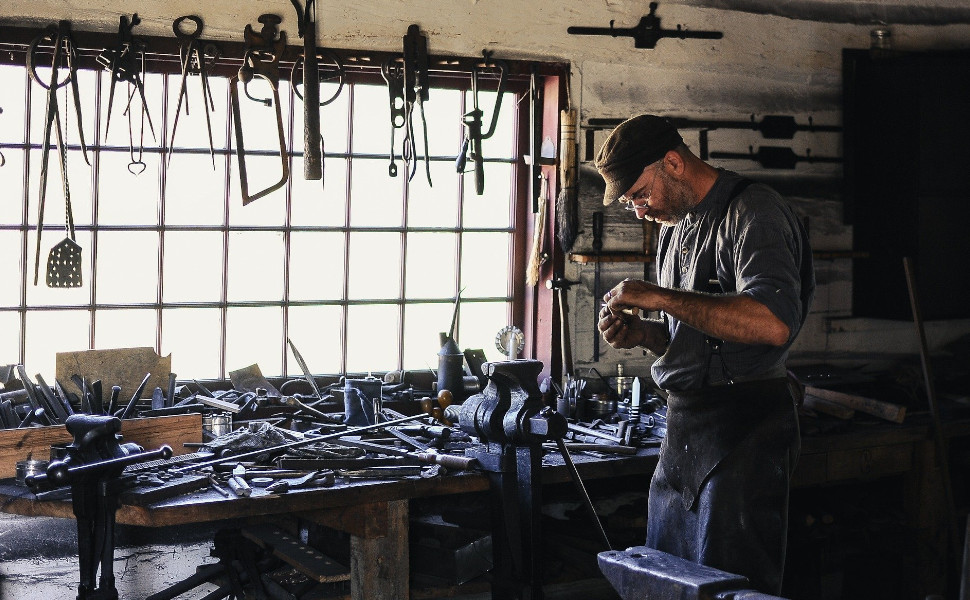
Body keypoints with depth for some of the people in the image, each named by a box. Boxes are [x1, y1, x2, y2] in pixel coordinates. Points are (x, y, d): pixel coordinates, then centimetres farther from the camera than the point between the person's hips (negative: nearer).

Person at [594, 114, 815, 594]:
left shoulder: (752, 210, -12)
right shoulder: (674, 226, 16)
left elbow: (773, 324, -28)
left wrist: (659, 297, -23)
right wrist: (639, 332, 3)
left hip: (742, 429, -9)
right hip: (682, 427, 9)